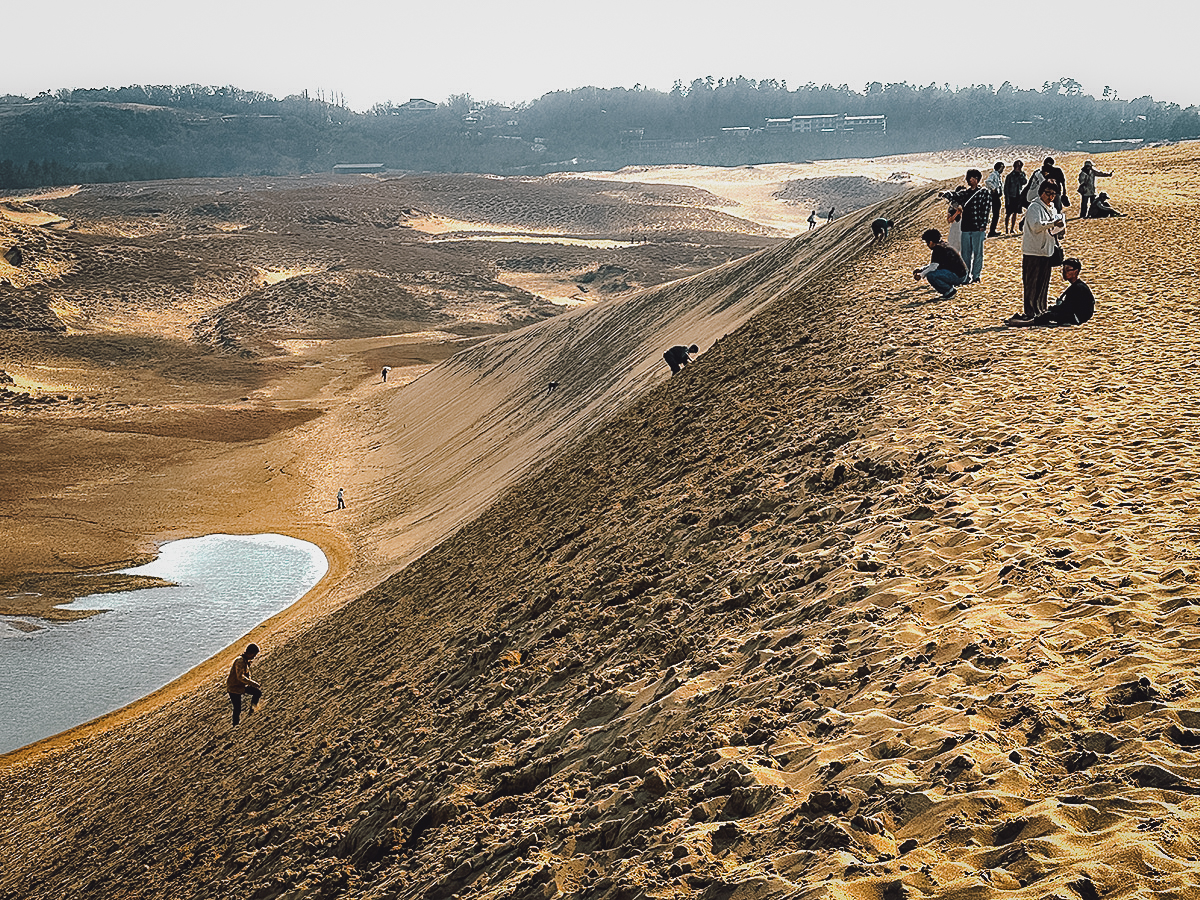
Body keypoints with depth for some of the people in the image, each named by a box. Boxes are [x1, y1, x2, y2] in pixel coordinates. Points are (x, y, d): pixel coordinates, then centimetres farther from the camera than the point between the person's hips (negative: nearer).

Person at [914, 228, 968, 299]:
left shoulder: (937, 249, -15)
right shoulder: (943, 245, 15)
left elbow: (933, 266, -19)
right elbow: (934, 264, 22)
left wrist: (921, 275, -6)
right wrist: (921, 270, 14)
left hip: (957, 276, -10)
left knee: (930, 275, -21)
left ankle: (950, 290, -7)